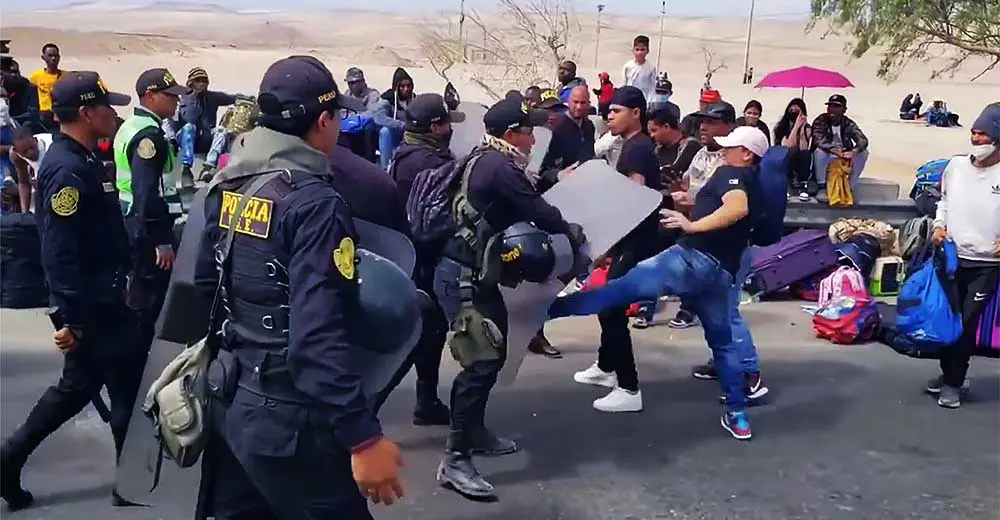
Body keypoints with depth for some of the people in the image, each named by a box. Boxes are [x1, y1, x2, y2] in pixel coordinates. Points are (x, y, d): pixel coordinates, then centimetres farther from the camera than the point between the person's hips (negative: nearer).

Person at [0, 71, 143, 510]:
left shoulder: (77, 160, 11)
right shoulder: (69, 169, -21)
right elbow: (59, 252, -25)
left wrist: (109, 291, 23)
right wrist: (70, 319, -24)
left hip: (97, 299, 10)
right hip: (90, 306, -10)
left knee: (79, 385, 20)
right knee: (131, 388, 3)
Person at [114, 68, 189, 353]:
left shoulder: (130, 127, 13)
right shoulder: (150, 133, -19)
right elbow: (147, 191, -25)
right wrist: (162, 241, -24)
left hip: (132, 222, 11)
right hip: (150, 226, -11)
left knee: (139, 289, 20)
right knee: (150, 296, -3)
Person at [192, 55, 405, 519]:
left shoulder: (229, 184, 4)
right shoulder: (313, 202, -21)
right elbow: (319, 337, -28)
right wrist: (363, 437, -27)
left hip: (228, 400, 9)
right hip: (287, 418, -8)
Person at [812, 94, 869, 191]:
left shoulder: (848, 124, -4)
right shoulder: (820, 121, -13)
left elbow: (863, 140, -18)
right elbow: (818, 141, -30)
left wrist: (853, 151, -42)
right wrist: (836, 151, -44)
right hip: (826, 159, -3)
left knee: (863, 152, -18)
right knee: (820, 151, -34)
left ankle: (850, 187, -7)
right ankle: (821, 186, -18)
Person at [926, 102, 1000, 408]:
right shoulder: (956, 165, 3)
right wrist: (939, 225, 2)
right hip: (951, 257, 4)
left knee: (967, 322, -3)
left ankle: (953, 382, 11)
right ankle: (950, 373, 27)